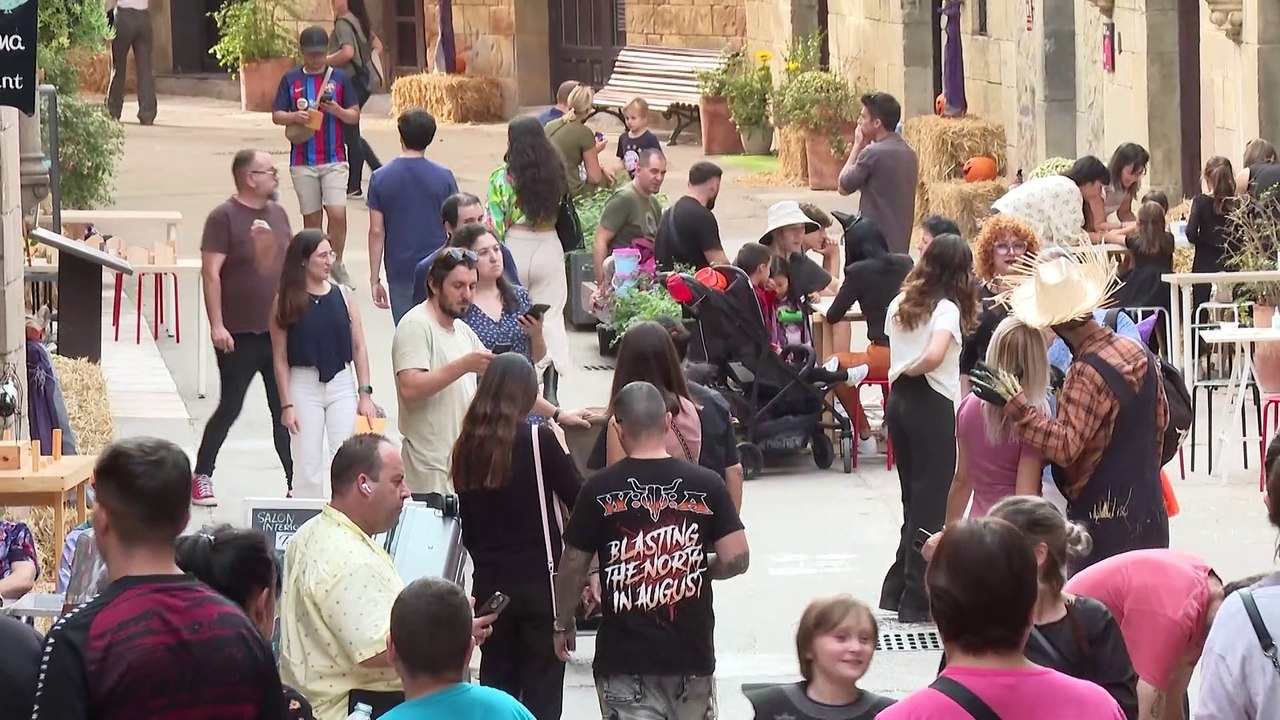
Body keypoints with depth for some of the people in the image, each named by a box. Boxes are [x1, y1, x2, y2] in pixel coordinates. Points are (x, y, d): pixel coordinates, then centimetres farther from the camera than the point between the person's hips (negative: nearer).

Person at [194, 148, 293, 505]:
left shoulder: (278, 214, 10)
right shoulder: (224, 217, -10)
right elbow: (210, 273, -14)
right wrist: (217, 325, -20)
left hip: (279, 331, 6)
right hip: (239, 335, -6)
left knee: (285, 411, 5)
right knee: (230, 408, 2)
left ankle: (295, 484, 8)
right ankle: (202, 476, 18)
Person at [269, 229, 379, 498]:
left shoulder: (342, 296, 3)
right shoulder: (286, 303, -3)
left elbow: (359, 347, 5)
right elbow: (280, 357, -3)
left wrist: (364, 394, 0)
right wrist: (286, 405, -6)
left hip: (342, 385, 2)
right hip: (304, 385, -2)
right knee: (308, 468, 3)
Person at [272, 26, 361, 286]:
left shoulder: (339, 78, 3)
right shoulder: (291, 79, 4)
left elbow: (355, 116, 6)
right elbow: (276, 116, 5)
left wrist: (337, 110, -15)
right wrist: (295, 116, -16)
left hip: (334, 160, -1)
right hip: (302, 161, 1)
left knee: (337, 213, -12)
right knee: (311, 217, 6)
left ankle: (337, 264, 7)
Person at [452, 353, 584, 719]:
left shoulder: (468, 447, 2)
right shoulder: (539, 441, -12)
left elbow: (467, 530, 9)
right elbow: (580, 501, -4)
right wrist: (562, 450, 7)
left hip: (489, 582, 4)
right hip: (539, 582, -4)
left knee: (496, 686, 12)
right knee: (542, 690, 2)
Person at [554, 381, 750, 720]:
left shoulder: (599, 491, -6)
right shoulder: (706, 485, -4)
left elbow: (573, 567, -1)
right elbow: (736, 559, -7)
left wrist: (564, 625, 15)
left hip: (624, 657, -2)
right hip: (692, 654, 2)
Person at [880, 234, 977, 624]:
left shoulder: (900, 303, 9)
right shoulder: (947, 308, -13)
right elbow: (934, 356, -27)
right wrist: (912, 369, -11)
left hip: (898, 401, 7)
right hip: (932, 405, -7)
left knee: (913, 497, 17)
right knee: (931, 502, 1)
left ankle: (898, 590, 19)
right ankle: (916, 600, 3)